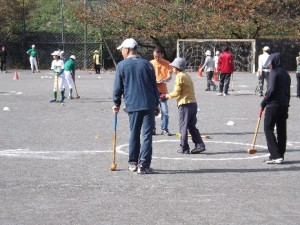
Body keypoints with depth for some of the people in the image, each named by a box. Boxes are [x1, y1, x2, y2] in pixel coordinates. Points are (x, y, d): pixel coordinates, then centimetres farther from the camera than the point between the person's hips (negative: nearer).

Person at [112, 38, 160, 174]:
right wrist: (157, 104, 16)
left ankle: (133, 163, 20)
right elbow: (154, 86, 8)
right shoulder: (147, 64, 5)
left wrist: (116, 104, 15)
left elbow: (118, 87, 2)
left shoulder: (121, 66, 0)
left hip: (132, 105, 0)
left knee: (134, 134, 14)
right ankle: (143, 166, -5)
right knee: (147, 135, -1)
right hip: (149, 105, 0)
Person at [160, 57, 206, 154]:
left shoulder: (180, 76, -10)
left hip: (185, 104, -9)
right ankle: (200, 145, 6)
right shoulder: (187, 75, 18)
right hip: (193, 103, 9)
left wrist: (166, 96, 2)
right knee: (192, 126, 13)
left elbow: (176, 93, -13)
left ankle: (184, 148, 3)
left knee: (183, 127, -1)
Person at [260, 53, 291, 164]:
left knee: (268, 129, -4)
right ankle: (280, 156, 15)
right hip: (284, 105, 8)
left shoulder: (274, 72, -11)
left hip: (273, 105, -8)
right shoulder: (286, 74, 14)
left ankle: (276, 155, -14)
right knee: (281, 130, 11)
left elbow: (271, 89, -19)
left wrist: (264, 102, -9)